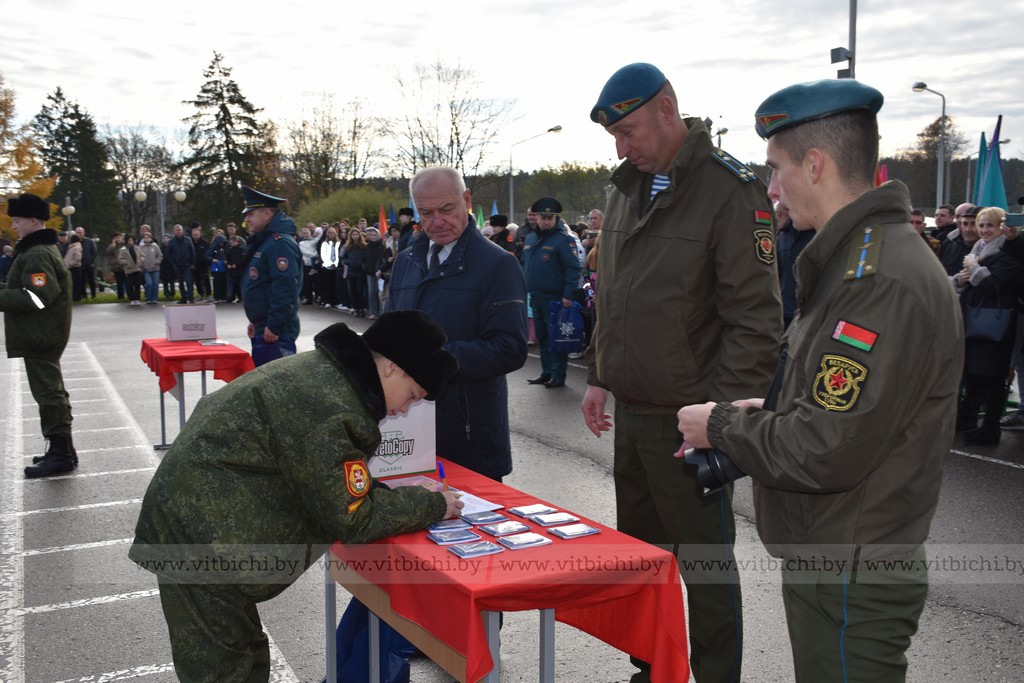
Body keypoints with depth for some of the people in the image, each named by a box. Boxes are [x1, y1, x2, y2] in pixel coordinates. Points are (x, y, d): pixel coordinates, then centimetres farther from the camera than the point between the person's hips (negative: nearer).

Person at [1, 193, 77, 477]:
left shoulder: (37, 255, -18)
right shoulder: (43, 249, 15)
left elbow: (38, 296, -26)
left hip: (39, 337, -11)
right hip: (42, 334, 11)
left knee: (48, 393, -6)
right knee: (52, 391, 15)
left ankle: (60, 454, -1)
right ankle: (62, 450, 24)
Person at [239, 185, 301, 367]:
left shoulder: (280, 243, -17)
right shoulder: (263, 242, 17)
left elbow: (285, 289, -26)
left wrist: (273, 326, -26)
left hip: (276, 331, -11)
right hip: (263, 327, 11)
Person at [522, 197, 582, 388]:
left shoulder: (563, 240, -9)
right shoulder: (530, 239, 14)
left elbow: (573, 269, -14)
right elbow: (525, 266, 22)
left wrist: (569, 295, -20)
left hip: (555, 298, -7)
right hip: (535, 297, 8)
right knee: (542, 337, 14)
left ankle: (558, 375, 3)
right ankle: (546, 372, 23)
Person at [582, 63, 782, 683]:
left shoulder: (732, 191, -14)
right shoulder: (628, 188, 11)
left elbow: (755, 319, -17)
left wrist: (721, 413, -20)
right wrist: (599, 376, 16)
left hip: (690, 421, -8)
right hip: (630, 411, 8)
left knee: (705, 564, 5)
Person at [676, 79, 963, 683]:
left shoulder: (881, 282, -25)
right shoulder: (862, 256, 10)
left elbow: (825, 452, -27)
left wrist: (721, 426, -13)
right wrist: (767, 412, 5)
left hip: (848, 582, -10)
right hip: (831, 561, 10)